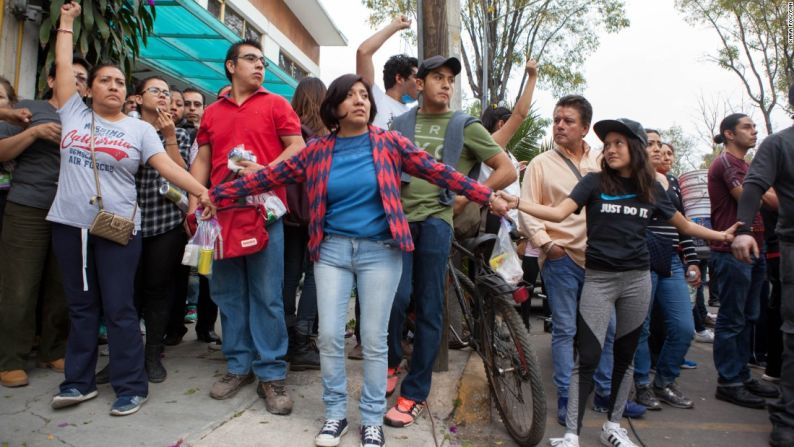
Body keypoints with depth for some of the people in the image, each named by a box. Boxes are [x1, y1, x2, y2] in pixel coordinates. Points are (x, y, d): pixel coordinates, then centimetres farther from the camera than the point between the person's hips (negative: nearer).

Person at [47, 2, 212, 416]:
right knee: (80, 306, 12)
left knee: (119, 308, 1)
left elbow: (167, 166, -7)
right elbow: (63, 66, 10)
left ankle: (131, 387, 9)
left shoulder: (139, 128, 2)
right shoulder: (74, 113, 9)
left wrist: (203, 192, -18)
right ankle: (79, 381, 24)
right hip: (69, 224, 3)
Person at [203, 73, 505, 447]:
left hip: (380, 251, -1)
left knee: (374, 339, 4)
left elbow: (440, 173, -2)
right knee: (329, 336, 3)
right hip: (333, 249, 2)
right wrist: (214, 194, 2)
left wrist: (488, 197, -6)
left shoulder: (390, 144, 0)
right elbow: (269, 176, 4)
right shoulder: (317, 151, 3)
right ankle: (335, 414, 24)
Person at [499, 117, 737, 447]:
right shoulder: (594, 182, -2)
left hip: (637, 279, 3)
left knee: (625, 356, 12)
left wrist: (721, 235, 18)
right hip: (598, 278, -3)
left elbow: (684, 225, 20)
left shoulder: (652, 188, 7)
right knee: (587, 358, -6)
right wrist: (518, 203, -28)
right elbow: (558, 213, -15)